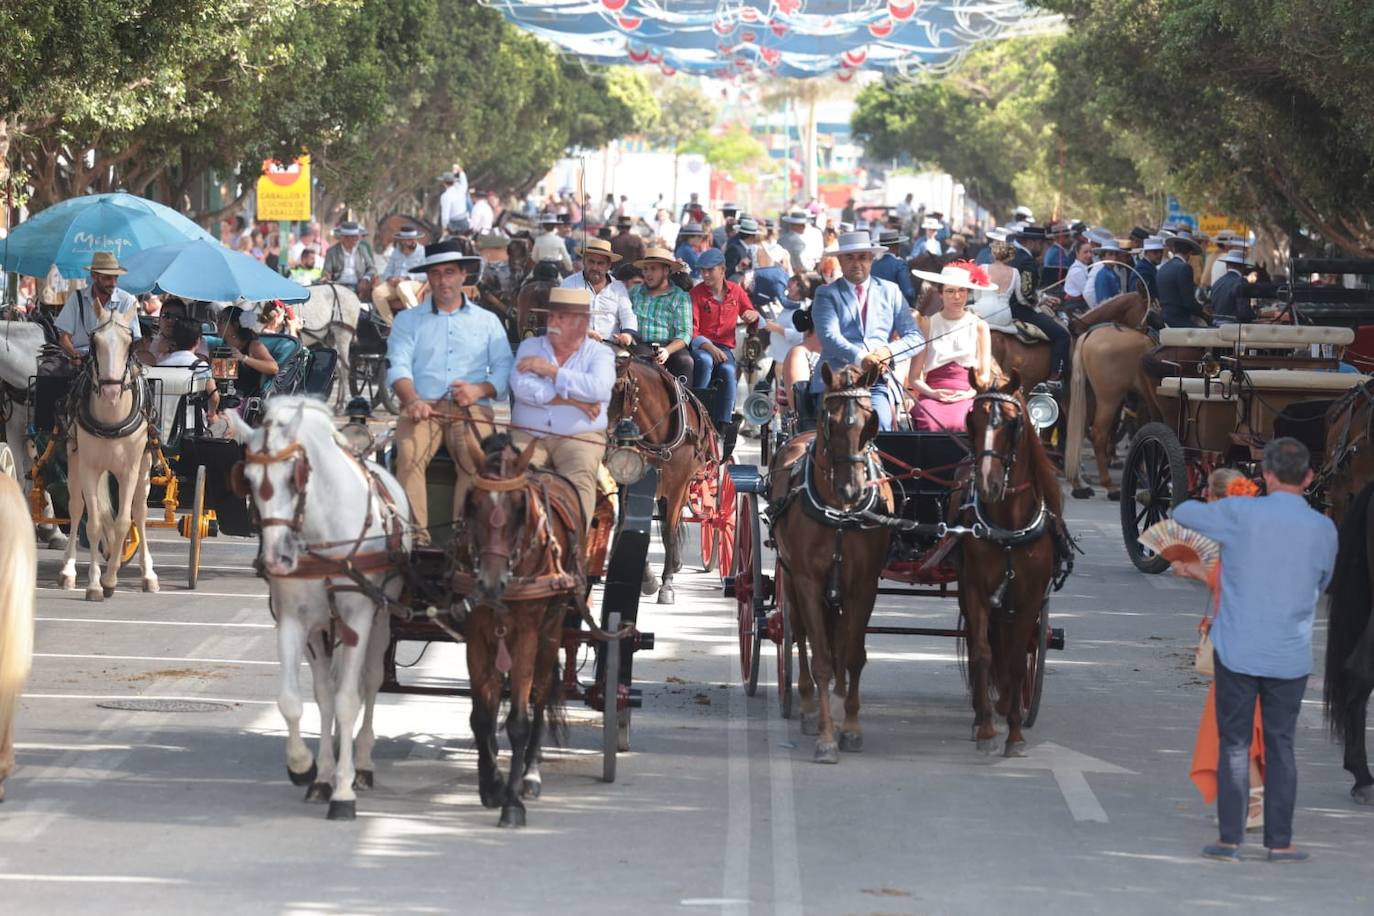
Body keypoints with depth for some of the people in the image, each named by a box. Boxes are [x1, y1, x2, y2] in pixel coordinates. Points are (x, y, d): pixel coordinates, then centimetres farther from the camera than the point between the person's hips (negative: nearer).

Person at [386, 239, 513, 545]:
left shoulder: (487, 321, 22)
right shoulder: (408, 320, 20)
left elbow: (504, 368, 11)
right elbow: (398, 365, 4)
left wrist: (480, 389, -11)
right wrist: (412, 400, -17)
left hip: (471, 409, 0)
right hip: (423, 406, 0)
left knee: (477, 460, -32)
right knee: (409, 456, -32)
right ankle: (415, 535, -36)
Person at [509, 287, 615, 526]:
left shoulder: (600, 354, 10)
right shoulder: (530, 347, 15)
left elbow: (598, 388, -12)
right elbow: (522, 388, -5)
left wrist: (551, 370, -6)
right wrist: (573, 401, -7)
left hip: (579, 437, -2)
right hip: (528, 435, 2)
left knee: (580, 475, -32)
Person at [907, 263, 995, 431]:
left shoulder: (979, 326, 14)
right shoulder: (928, 326, 12)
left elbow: (985, 375, 13)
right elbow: (914, 377, 9)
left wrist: (970, 393, -7)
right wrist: (932, 393, -10)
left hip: (968, 396, 0)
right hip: (932, 396, 0)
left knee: (958, 423, -35)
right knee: (930, 423, -35)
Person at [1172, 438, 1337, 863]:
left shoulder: (1240, 514, -9)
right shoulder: (1323, 529, -3)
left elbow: (1183, 512, 7)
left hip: (1237, 652, -1)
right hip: (1290, 656, 1)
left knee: (1234, 744, 5)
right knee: (1280, 746, 9)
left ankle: (1230, 838, 4)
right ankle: (1279, 841, 9)